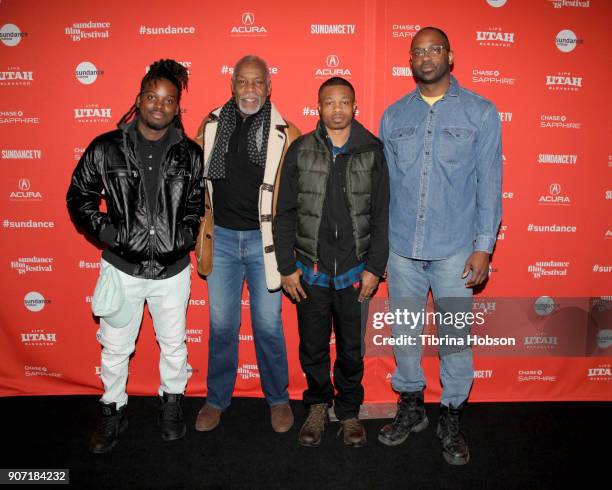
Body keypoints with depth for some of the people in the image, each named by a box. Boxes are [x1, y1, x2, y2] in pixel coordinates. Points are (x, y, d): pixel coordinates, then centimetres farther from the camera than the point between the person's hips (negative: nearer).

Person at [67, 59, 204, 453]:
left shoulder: (189, 153, -1)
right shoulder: (106, 148, -5)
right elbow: (79, 198, 3)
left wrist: (187, 234, -4)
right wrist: (106, 231, -9)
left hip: (173, 269, 1)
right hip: (122, 267, 0)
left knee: (174, 343, 17)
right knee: (115, 346, 14)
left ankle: (172, 403, 41)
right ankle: (114, 411, 37)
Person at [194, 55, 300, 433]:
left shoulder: (286, 133, -6)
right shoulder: (212, 125, 2)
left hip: (263, 239, -2)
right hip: (221, 236, 2)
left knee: (268, 324, 8)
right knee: (221, 324, 12)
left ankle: (278, 399, 29)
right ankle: (217, 399, 31)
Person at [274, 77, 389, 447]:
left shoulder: (373, 151, 0)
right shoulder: (300, 150, 0)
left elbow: (381, 215, 0)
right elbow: (285, 213, 1)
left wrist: (375, 267, -4)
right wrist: (287, 267, -2)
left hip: (355, 271, 0)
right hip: (310, 270, 0)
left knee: (352, 348, 13)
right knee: (313, 347, 13)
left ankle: (349, 410, 35)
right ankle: (318, 405, 36)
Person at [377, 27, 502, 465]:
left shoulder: (481, 112, 1)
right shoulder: (393, 115, 7)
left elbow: (489, 183, -1)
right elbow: (384, 183, 8)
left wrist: (484, 245, -7)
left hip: (454, 250, -2)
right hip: (402, 248, 3)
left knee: (455, 337, 7)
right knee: (404, 334, 13)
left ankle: (451, 419, 28)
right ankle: (411, 408, 34)